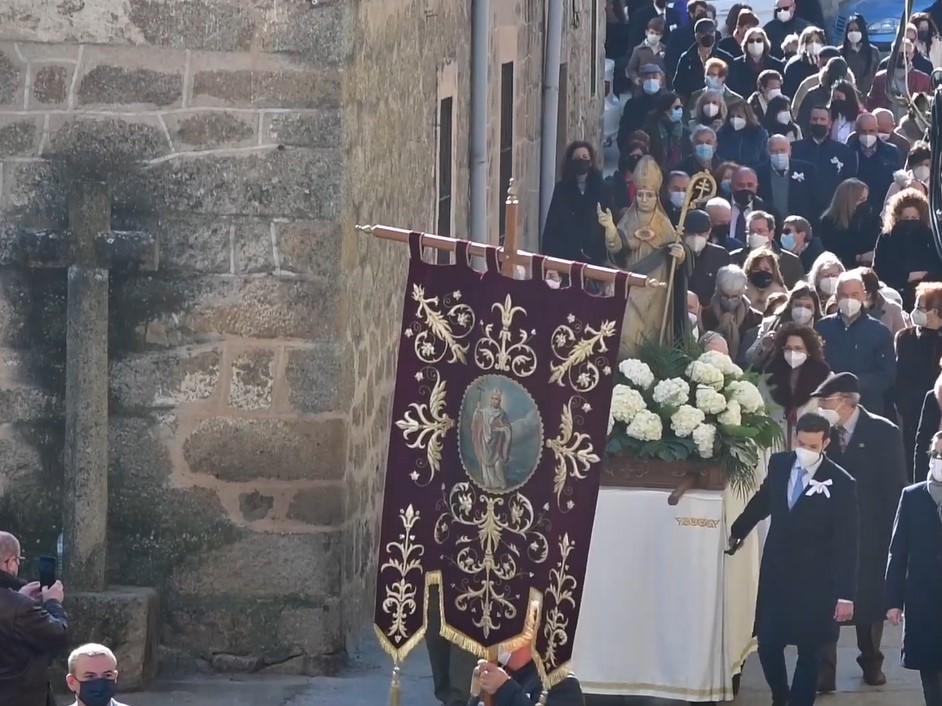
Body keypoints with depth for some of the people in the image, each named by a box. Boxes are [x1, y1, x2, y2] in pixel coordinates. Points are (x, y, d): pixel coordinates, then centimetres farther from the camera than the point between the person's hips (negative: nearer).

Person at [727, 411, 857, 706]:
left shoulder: (840, 483, -14)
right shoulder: (779, 464, -1)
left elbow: (846, 543, -13)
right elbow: (762, 501, 20)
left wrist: (846, 594, -15)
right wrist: (738, 531, 34)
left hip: (814, 581, -4)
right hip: (776, 572, 4)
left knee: (808, 650, 6)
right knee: (768, 645, 6)